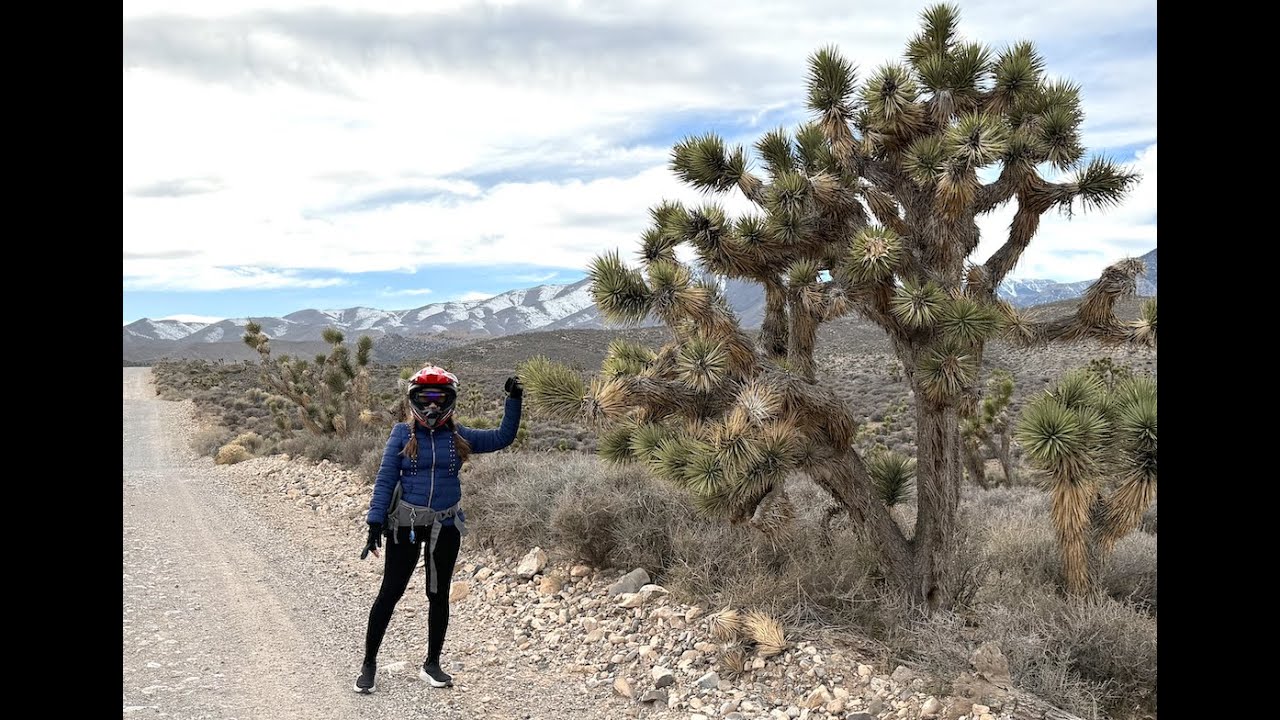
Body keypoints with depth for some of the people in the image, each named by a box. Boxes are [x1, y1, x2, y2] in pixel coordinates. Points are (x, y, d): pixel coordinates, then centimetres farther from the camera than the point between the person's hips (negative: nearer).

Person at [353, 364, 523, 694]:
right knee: (390, 592, 3)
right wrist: (375, 523, -10)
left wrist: (514, 401, -2)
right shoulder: (402, 434, -4)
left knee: (439, 594, 12)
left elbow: (502, 437, 6)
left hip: (445, 526, 3)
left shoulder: (458, 437, 2)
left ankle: (432, 664, 27)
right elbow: (385, 480, -5)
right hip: (406, 524, -3)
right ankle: (369, 663, 19)